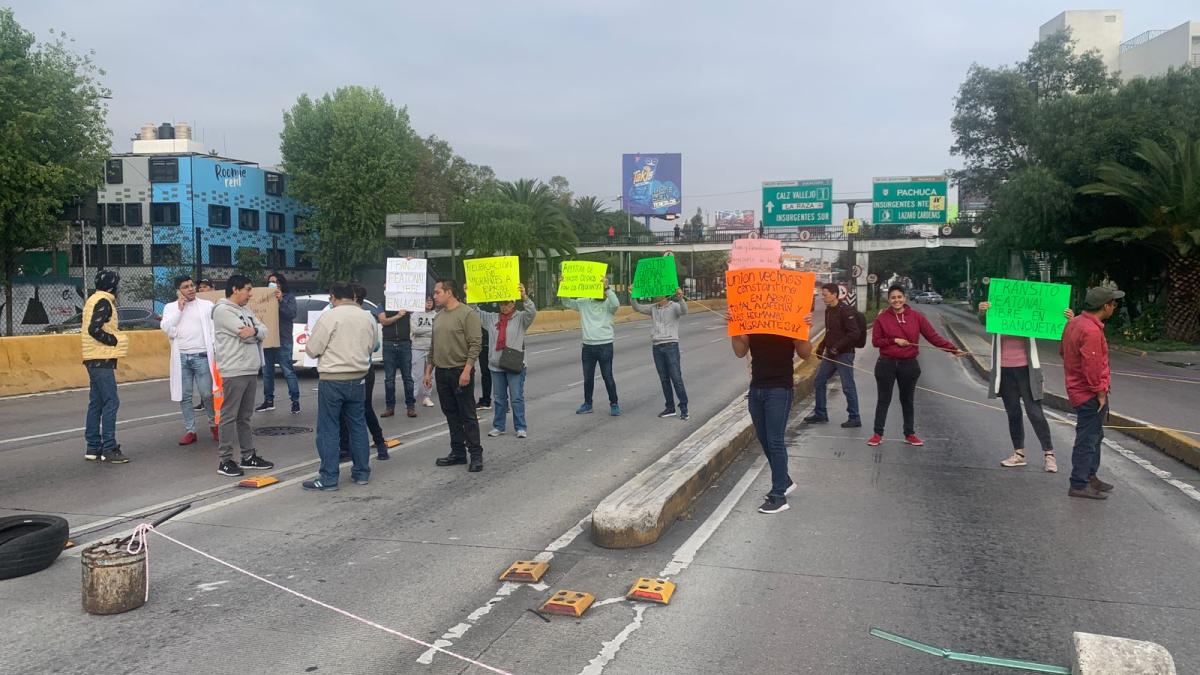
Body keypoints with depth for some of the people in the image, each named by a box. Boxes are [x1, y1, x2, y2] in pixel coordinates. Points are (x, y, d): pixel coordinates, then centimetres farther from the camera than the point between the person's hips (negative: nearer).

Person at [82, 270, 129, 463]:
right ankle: (109, 449, -9)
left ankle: (93, 448, 15)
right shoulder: (104, 301, -12)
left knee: (96, 403, 11)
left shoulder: (93, 299, 17)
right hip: (102, 360, -10)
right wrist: (115, 340, -11)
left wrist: (115, 336, 8)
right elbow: (94, 329, -22)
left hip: (94, 360, 10)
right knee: (111, 402, -9)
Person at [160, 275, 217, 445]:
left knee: (207, 394, -3)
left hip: (202, 356, -2)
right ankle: (190, 430, 14)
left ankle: (214, 424, 17)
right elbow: (166, 328, -4)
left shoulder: (207, 305, 5)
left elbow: (214, 329, 0)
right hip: (181, 357, 2)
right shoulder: (170, 307, 10)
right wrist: (179, 308, -6)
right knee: (185, 396, 6)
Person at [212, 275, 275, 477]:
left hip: (251, 370, 9)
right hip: (233, 372, -9)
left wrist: (254, 331, -14)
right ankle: (225, 461, 1)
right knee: (229, 417, -4)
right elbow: (246, 335, -18)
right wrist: (257, 332, 1)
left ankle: (249, 456, 20)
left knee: (245, 417, 14)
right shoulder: (223, 310, -9)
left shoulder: (245, 310, 18)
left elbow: (264, 331, 7)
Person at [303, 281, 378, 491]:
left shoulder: (330, 316, -13)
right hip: (358, 379, 6)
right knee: (357, 426, 15)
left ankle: (328, 478, 2)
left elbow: (312, 349, -10)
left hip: (333, 380, -6)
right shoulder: (367, 317, 5)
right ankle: (361, 473, 21)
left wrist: (329, 349, 10)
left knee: (329, 430, 0)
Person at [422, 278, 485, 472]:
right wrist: (429, 370, 16)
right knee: (451, 415, 12)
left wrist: (467, 370, -20)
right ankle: (458, 452, 20)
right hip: (441, 373, 8)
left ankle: (476, 454, 3)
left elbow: (475, 344, -15)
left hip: (461, 372, -8)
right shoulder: (439, 317, 15)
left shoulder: (467, 314, -10)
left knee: (468, 416, -3)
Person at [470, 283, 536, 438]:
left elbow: (531, 313, -21)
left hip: (515, 365, -4)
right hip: (496, 365, 4)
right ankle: (498, 426, 22)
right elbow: (476, 313, 13)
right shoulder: (492, 318, 10)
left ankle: (521, 427, 6)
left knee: (517, 398, -1)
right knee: (499, 398, 14)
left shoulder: (521, 318, -3)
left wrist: (524, 297, -36)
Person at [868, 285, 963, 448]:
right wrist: (894, 340, -16)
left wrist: (953, 349, -11)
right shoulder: (882, 317, -5)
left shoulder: (915, 316, -3)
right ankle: (878, 434, 14)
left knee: (907, 400, 12)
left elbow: (933, 336, -4)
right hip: (886, 364, -1)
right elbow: (876, 341, -2)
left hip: (909, 365, 1)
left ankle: (910, 434, 24)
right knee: (884, 400, 5)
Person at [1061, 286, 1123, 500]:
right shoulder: (1091, 331, -24)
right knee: (1087, 439, -2)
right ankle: (1079, 485, 4)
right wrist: (1100, 392, -17)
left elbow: (1063, 351, 18)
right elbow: (1091, 366, -27)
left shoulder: (1075, 323, 7)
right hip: (1090, 394, -10)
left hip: (1079, 390, 10)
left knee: (1094, 436, 22)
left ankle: (1089, 476, 34)